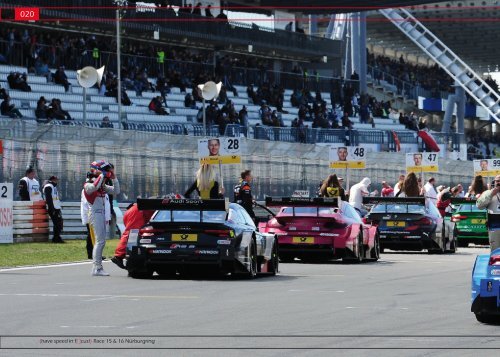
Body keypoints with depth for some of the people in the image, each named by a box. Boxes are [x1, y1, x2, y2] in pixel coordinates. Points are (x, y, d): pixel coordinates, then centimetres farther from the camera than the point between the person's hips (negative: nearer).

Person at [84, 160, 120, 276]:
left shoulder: (103, 186, 15)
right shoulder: (88, 185, -10)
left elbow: (116, 191, 17)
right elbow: (94, 187, -33)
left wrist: (113, 178, 7)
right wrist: (101, 175, -24)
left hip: (102, 215, 9)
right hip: (95, 214, -9)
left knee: (101, 241, 12)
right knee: (100, 241, -14)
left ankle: (97, 267, 18)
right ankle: (97, 268, -15)